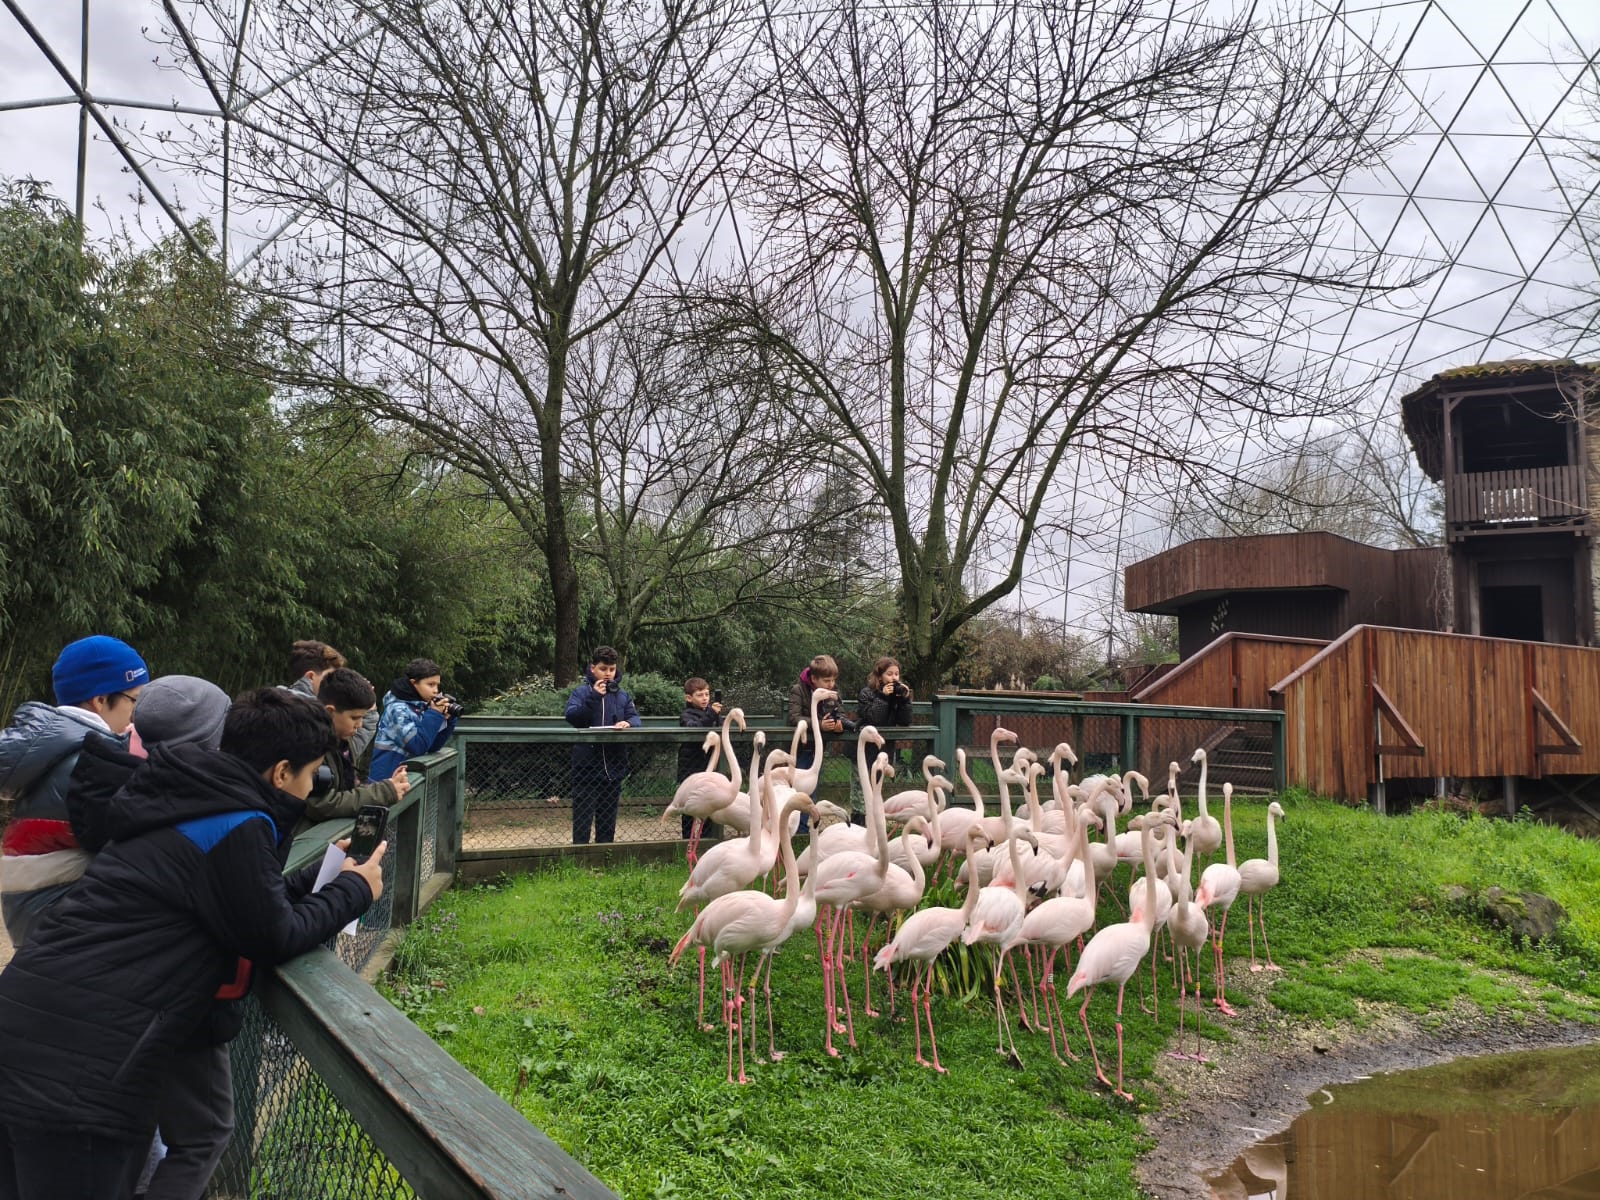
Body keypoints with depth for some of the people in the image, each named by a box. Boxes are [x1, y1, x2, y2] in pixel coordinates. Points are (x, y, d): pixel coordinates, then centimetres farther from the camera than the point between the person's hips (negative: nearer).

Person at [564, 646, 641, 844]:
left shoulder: (623, 696, 11)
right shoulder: (581, 692, 0)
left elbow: (635, 718, 0)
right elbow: (571, 716, -14)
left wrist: (628, 723, -22)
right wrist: (594, 697, -22)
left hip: (614, 766, 4)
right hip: (586, 766, -4)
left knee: (608, 817, 12)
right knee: (583, 815, -2)